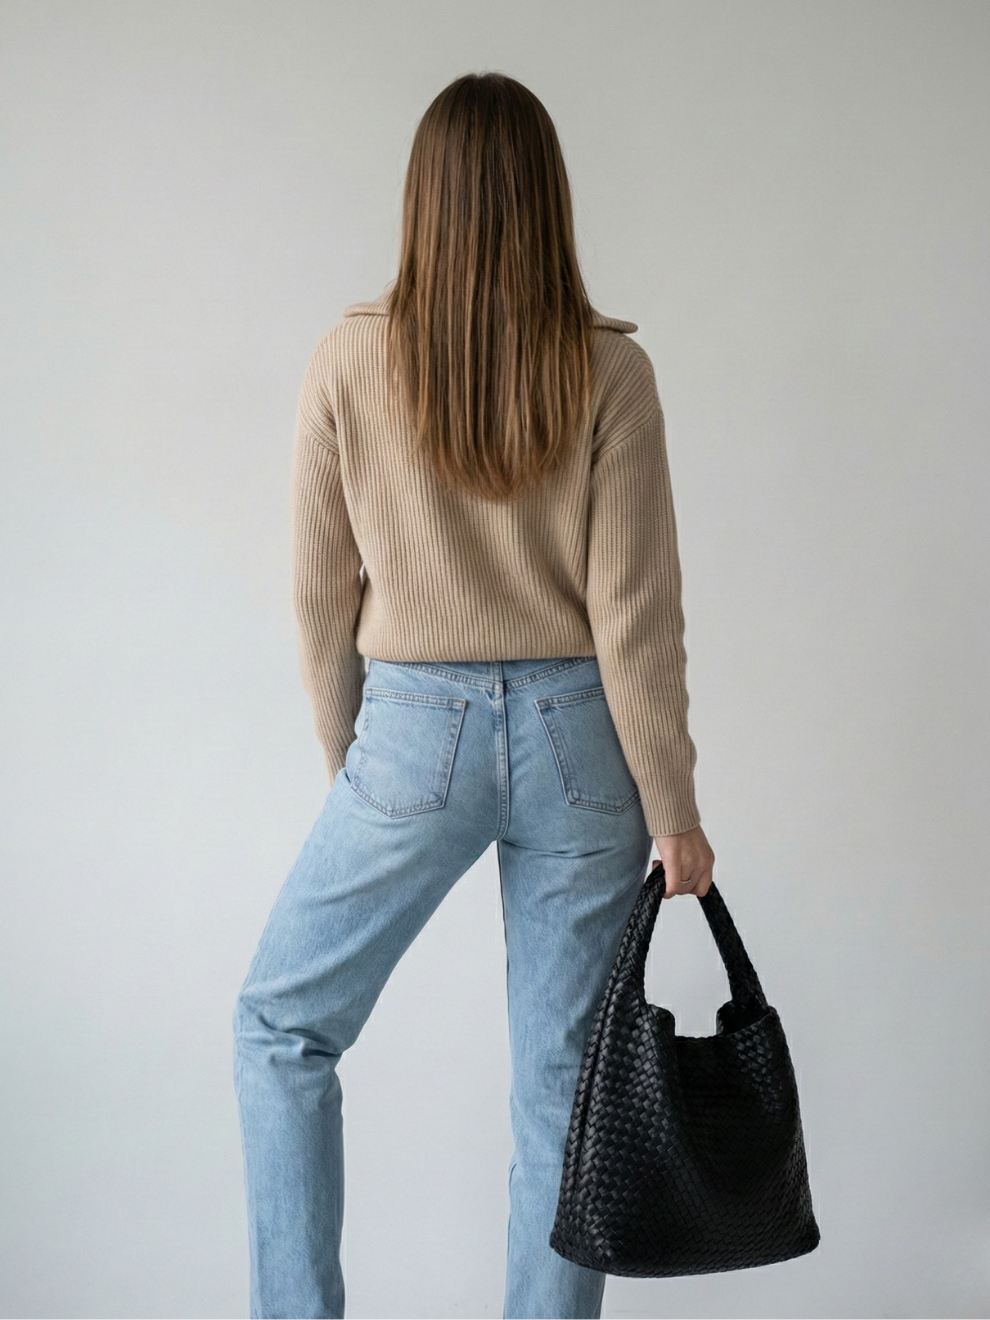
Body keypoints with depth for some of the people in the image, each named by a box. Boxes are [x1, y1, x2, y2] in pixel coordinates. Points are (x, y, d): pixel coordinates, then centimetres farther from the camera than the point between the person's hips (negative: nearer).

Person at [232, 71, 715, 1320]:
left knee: (281, 1026, 17)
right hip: (578, 738, 1)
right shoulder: (609, 366, -7)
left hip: (416, 735, -1)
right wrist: (673, 809, 0)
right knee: (563, 1074, 12)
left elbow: (321, 594, 0)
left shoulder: (350, 357, -6)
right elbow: (635, 611, -7)